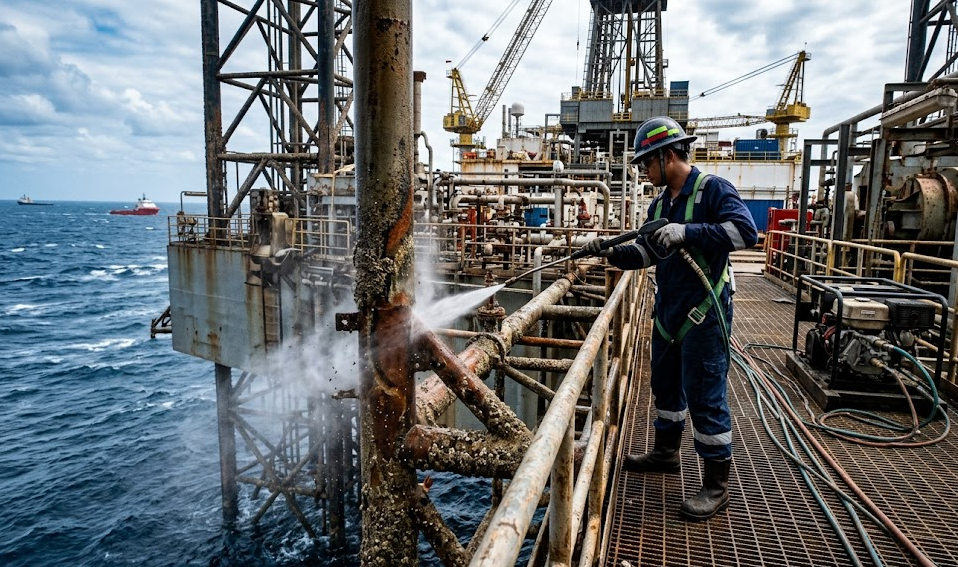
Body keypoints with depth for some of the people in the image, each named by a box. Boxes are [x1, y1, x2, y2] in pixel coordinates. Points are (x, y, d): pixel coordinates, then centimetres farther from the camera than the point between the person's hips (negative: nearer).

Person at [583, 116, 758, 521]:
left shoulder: (712, 189, -11)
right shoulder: (660, 204, 12)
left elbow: (746, 231, -24)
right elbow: (646, 254, 16)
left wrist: (688, 232, -29)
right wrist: (610, 252, 2)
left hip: (704, 313, -8)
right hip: (668, 311, 9)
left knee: (705, 396, -3)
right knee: (666, 385, 20)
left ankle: (717, 485, 10)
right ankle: (666, 452, 39)